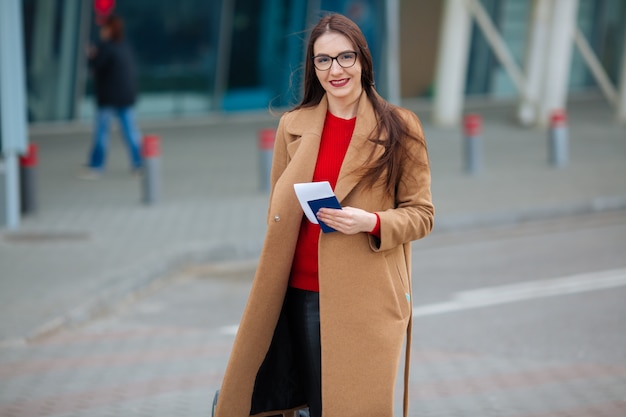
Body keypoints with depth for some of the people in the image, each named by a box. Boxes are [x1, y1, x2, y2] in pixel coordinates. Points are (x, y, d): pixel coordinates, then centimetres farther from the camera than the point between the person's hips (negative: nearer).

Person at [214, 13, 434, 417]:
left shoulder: (399, 127, -1)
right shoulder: (293, 126, 7)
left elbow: (421, 214, 1)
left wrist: (372, 222, -17)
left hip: (368, 297, -3)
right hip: (303, 292, 3)